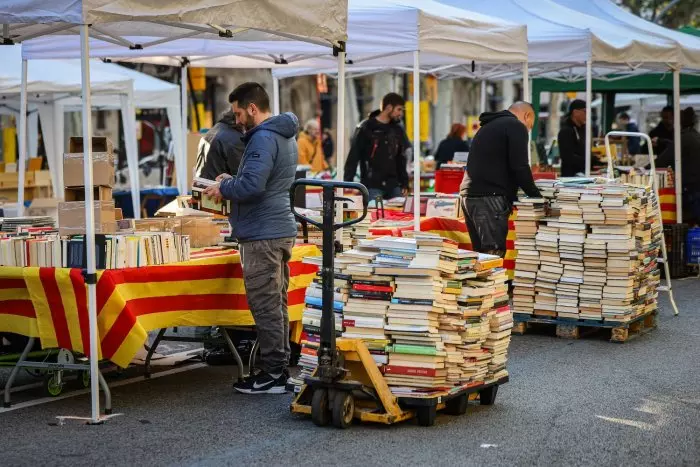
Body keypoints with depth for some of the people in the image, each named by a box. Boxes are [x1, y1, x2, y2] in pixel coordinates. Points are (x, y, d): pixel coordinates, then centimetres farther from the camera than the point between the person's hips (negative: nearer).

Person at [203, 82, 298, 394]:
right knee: (276, 305, 14)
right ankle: (279, 368, 21)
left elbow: (252, 186, -25)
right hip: (281, 230, 10)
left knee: (266, 307, -5)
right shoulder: (285, 135, 17)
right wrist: (232, 180, 14)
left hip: (262, 235, -10)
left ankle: (272, 375, -1)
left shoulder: (263, 138, -17)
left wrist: (223, 189, -8)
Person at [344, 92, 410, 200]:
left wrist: (404, 183, 14)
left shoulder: (398, 130, 13)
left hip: (393, 186, 5)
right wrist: (348, 183, -11)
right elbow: (353, 157, -5)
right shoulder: (365, 128, -3)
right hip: (372, 186, -5)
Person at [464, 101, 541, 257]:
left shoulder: (488, 127, 27)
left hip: (471, 196, 9)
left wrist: (512, 195, 24)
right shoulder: (516, 127, -1)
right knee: (494, 254, -11)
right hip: (489, 198, -9)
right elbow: (519, 167, -11)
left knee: (481, 253, 11)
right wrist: (536, 196, 1)